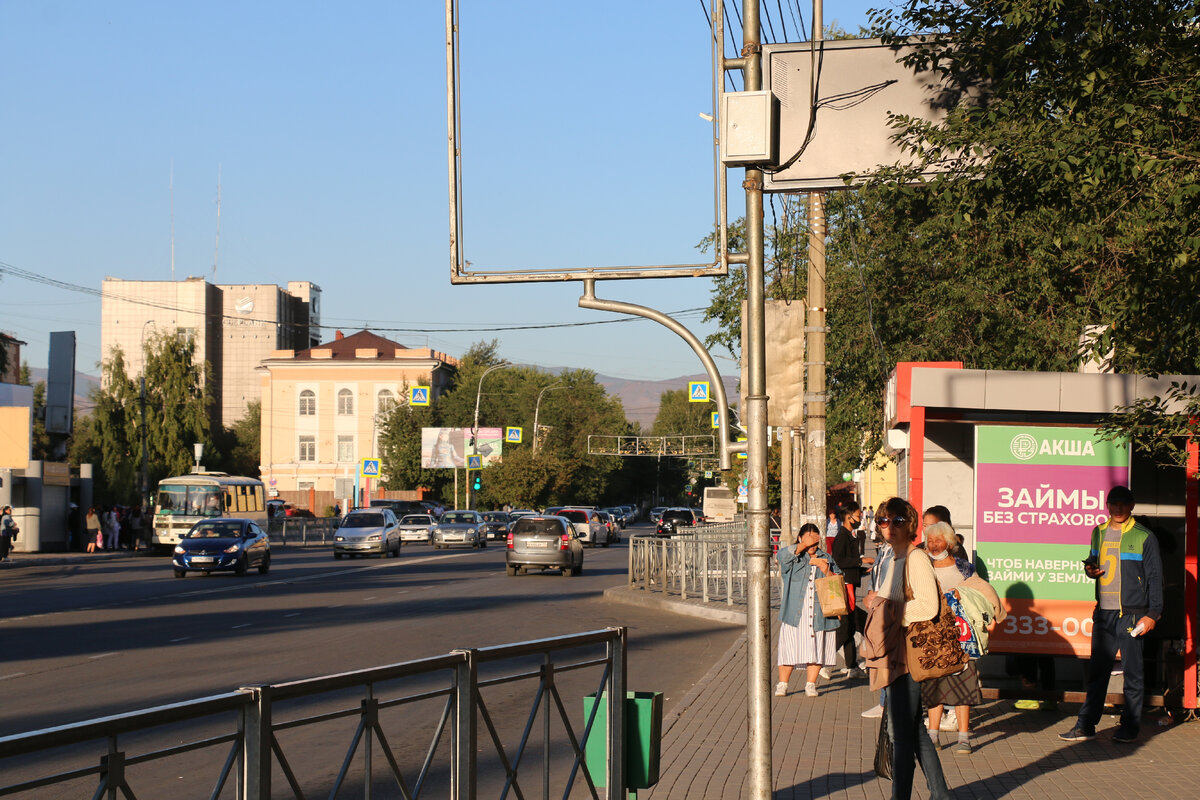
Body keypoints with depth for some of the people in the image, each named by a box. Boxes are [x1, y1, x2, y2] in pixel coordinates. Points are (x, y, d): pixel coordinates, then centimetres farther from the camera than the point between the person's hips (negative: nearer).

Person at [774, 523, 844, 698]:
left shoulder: (826, 558, 16)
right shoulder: (794, 556, 6)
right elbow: (781, 556, -17)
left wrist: (827, 572, -4)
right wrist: (803, 545, -19)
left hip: (819, 613, 3)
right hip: (794, 611, -3)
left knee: (816, 649, 3)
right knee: (789, 648, -4)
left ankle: (810, 684, 14)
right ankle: (782, 684, 5)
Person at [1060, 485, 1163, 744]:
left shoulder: (1144, 537, -2)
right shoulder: (1099, 533, 13)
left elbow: (1154, 577, -3)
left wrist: (1153, 613, -10)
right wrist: (1090, 570, 0)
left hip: (1132, 614, -5)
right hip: (1104, 613, 5)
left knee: (1133, 670, 1)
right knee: (1097, 669, 6)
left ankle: (1130, 727, 8)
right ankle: (1086, 725, 9)